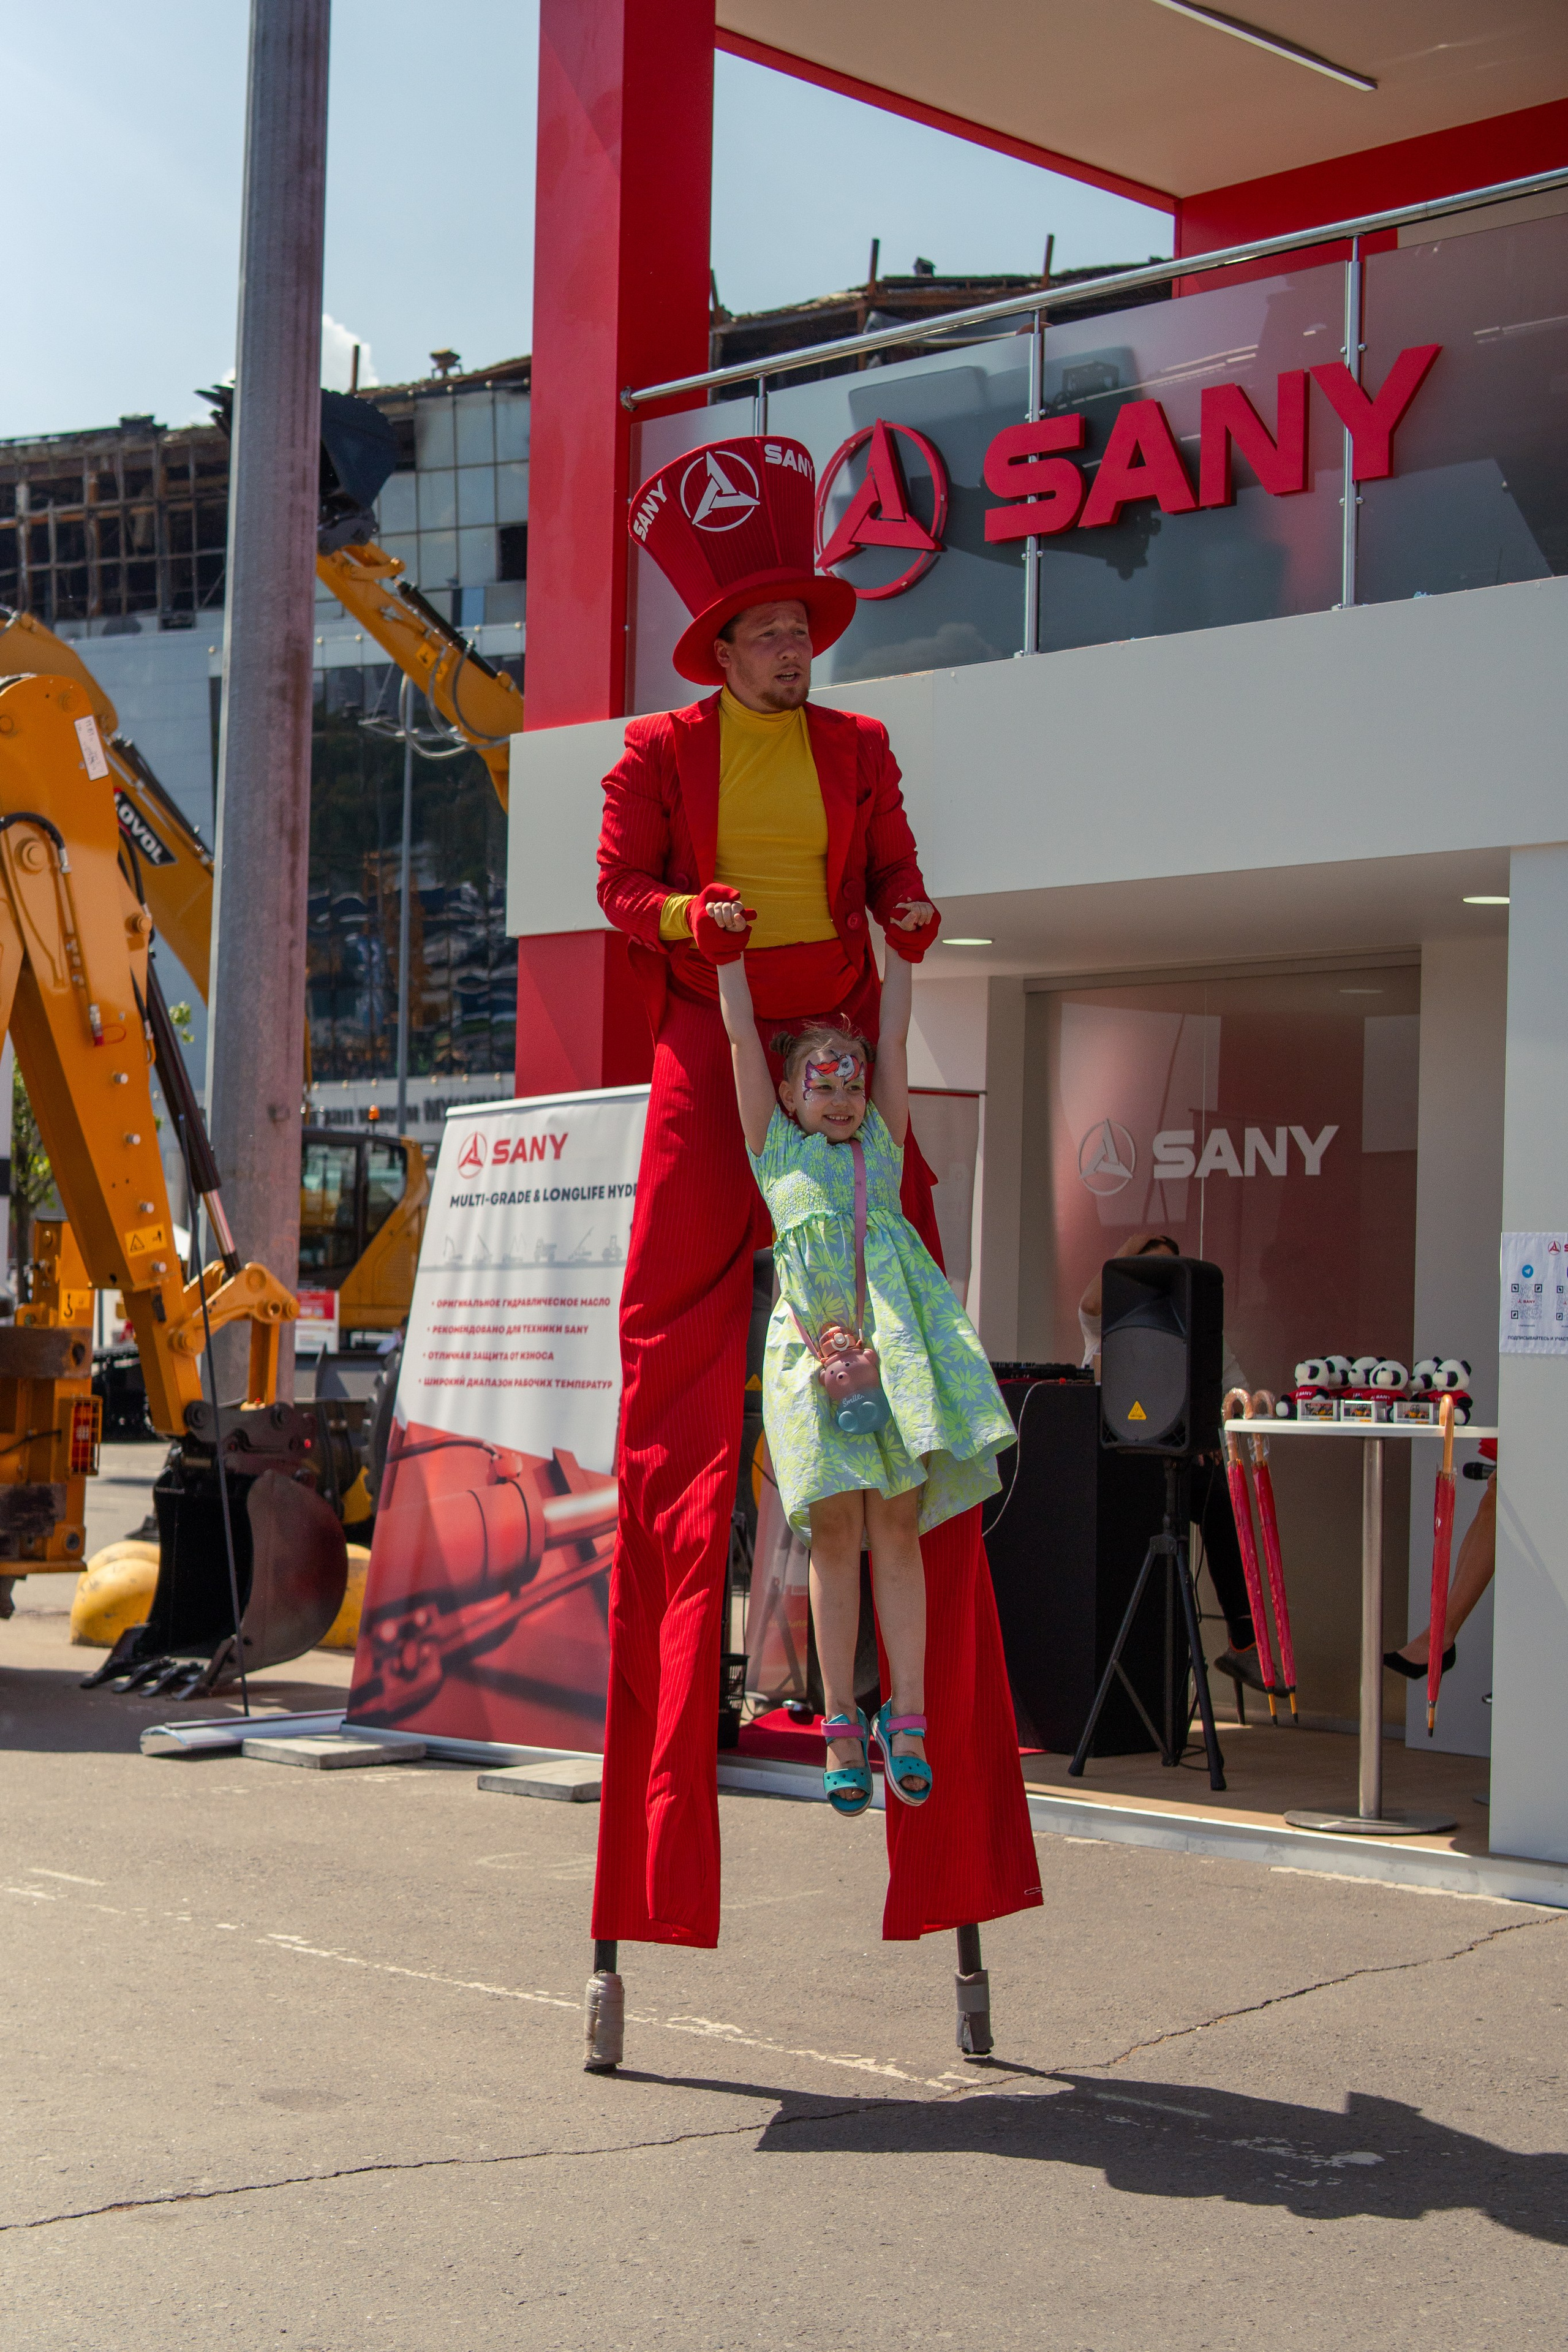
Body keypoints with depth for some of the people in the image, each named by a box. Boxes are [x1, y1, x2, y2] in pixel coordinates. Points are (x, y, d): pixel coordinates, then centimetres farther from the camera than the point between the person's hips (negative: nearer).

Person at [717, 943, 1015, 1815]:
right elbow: (742, 1034, 16)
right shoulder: (777, 1150, 16)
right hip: (813, 1341, -1)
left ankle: (906, 1718, -2)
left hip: (898, 1340, 1)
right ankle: (842, 1724, 1)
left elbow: (896, 1037, 21)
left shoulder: (883, 1144, 21)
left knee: (896, 1524, -3)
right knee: (836, 1525, -4)